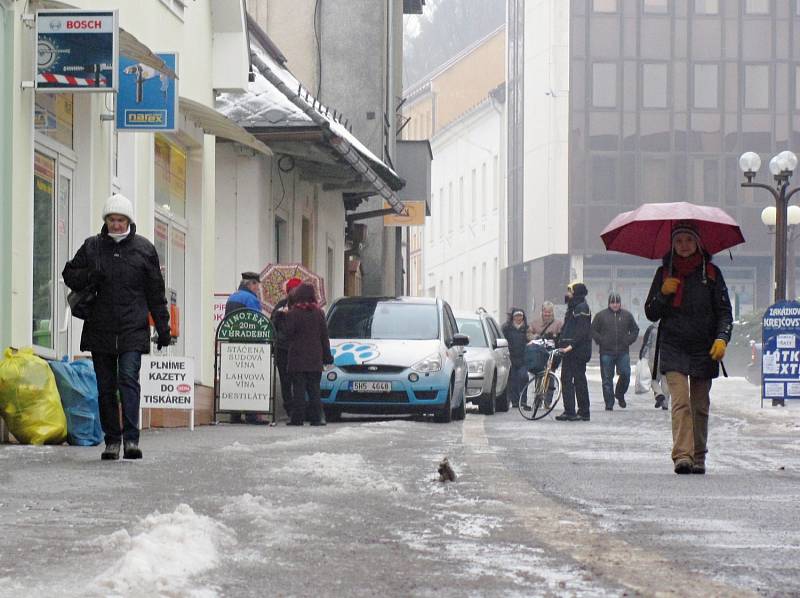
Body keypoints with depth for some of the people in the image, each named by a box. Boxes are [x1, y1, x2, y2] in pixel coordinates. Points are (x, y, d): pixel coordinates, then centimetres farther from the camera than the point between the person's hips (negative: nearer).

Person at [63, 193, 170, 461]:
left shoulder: (143, 248, 5)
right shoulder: (92, 247, 7)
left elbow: (156, 293, 9)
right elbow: (69, 274, 15)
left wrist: (163, 328, 7)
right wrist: (89, 276, -7)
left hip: (133, 331, -2)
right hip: (100, 330, 2)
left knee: (128, 380, -15)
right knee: (106, 387, 5)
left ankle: (131, 439, -19)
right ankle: (112, 440, 12)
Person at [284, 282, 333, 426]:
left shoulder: (293, 313, -8)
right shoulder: (318, 313, 3)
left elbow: (289, 334, -6)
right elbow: (324, 336, 6)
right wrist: (327, 356, 12)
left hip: (297, 358, -3)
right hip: (315, 359, 3)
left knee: (298, 388, -1)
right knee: (314, 388, 7)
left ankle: (297, 418, -2)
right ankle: (316, 418, 5)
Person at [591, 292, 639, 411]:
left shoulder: (627, 315, 10)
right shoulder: (601, 315, 4)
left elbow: (635, 330, 18)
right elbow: (593, 330, 7)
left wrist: (628, 341, 4)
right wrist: (601, 341, -4)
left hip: (623, 352, 1)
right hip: (606, 353, -1)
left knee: (625, 374, -8)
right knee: (607, 379, 0)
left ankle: (620, 394, 18)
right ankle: (609, 403, 5)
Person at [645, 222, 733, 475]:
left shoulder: (711, 273, 7)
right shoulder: (664, 273, 9)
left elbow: (724, 311, 6)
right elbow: (651, 314, 11)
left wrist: (722, 338, -10)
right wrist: (663, 293, -8)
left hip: (704, 349, 1)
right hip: (673, 348, -1)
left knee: (700, 406, 4)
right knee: (680, 400, -17)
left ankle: (698, 458, 14)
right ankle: (682, 456, -26)